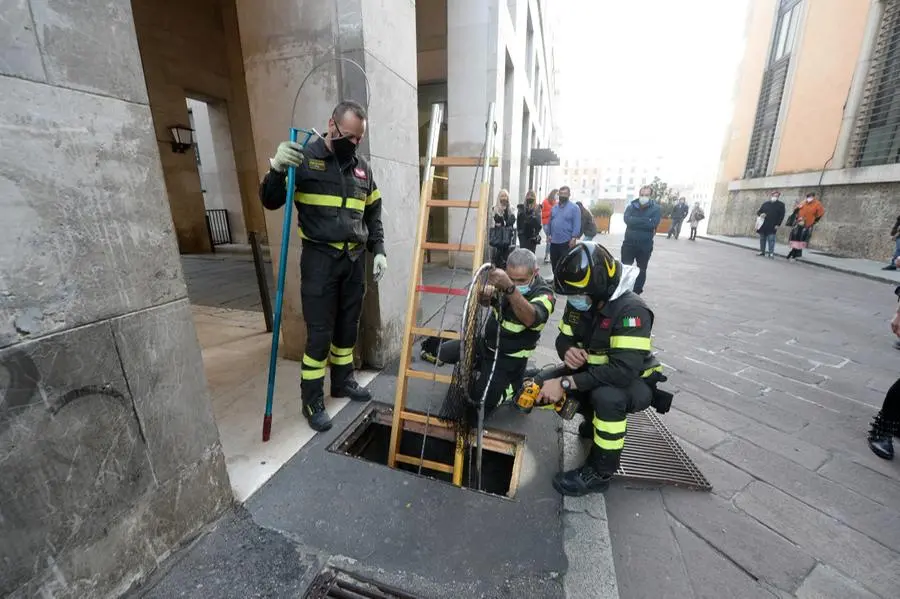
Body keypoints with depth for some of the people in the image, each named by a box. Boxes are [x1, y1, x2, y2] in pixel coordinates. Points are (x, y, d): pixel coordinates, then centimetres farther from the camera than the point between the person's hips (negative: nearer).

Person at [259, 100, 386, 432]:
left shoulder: (362, 167, 11)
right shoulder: (304, 159, -4)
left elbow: (373, 214, 17)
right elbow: (270, 202, -5)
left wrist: (379, 251, 8)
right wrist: (277, 168, -24)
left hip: (354, 259, 5)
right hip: (319, 259, -5)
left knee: (348, 326, 14)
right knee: (320, 333, -1)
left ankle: (343, 381, 34)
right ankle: (312, 400, 16)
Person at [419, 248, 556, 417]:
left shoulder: (544, 294, -23)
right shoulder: (506, 279, -8)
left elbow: (530, 319, -43)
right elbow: (484, 301, -13)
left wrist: (509, 288, -60)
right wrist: (485, 293, -38)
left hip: (508, 359, -5)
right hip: (485, 343, 5)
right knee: (433, 351, 2)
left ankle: (516, 384, 13)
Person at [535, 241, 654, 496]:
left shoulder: (631, 310, -29)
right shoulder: (578, 303, -8)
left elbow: (624, 370, -38)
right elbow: (564, 337, 4)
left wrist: (565, 383, -38)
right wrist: (568, 350, -22)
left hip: (633, 383, -6)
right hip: (593, 372, 7)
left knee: (606, 396, -38)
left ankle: (600, 474, -14)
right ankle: (594, 419, 17)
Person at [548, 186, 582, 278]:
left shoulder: (574, 208, -4)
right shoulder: (554, 208, 13)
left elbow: (577, 225, -10)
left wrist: (573, 238, -18)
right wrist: (549, 234, 6)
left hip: (566, 242, -6)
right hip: (554, 241, 6)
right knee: (554, 263, 15)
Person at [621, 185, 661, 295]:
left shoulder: (655, 208, -2)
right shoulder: (631, 206, 1)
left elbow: (654, 224, -17)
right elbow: (627, 220, -17)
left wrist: (636, 221, -16)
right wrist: (645, 221, -18)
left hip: (645, 245, 0)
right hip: (629, 243, 0)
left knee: (642, 270, 11)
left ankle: (637, 293, 23)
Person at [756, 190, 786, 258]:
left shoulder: (781, 204, 4)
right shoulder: (765, 203, 11)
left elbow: (782, 215, 0)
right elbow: (758, 211, 16)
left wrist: (778, 224, -9)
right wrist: (761, 214, -9)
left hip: (772, 226, -3)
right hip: (763, 225, 3)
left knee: (771, 240, -6)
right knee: (762, 239, 9)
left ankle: (771, 253, -3)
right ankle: (762, 251, 18)